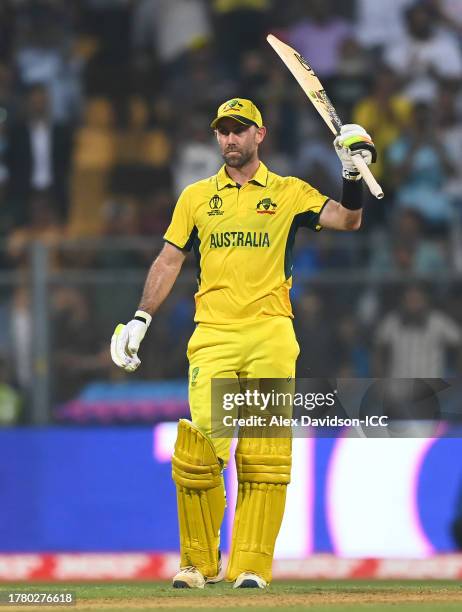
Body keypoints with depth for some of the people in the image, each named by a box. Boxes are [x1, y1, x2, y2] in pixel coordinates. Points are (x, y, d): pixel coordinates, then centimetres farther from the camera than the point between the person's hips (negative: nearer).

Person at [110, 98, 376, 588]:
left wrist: (353, 175, -16)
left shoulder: (290, 194, 10)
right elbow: (169, 260, 15)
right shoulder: (196, 197, 15)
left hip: (271, 335, -1)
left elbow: (346, 220, 1)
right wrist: (140, 319, 6)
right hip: (212, 336, 1)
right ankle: (200, 562, 4)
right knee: (198, 452, -9)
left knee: (265, 456, -5)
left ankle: (251, 565, -2)